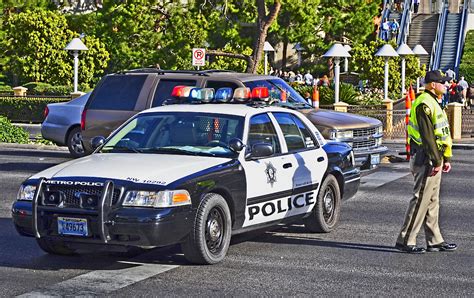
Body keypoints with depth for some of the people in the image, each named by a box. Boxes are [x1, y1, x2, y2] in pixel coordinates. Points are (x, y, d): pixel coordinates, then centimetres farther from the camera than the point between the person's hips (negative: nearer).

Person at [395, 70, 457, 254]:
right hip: (426, 159, -11)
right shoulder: (424, 104, -16)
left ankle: (435, 241, 19)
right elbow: (427, 135, -21)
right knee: (421, 199, -8)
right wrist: (436, 161, -22)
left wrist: (446, 158, 18)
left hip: (434, 158, 11)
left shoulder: (433, 103, 18)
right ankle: (405, 240, -4)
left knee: (432, 201, 13)